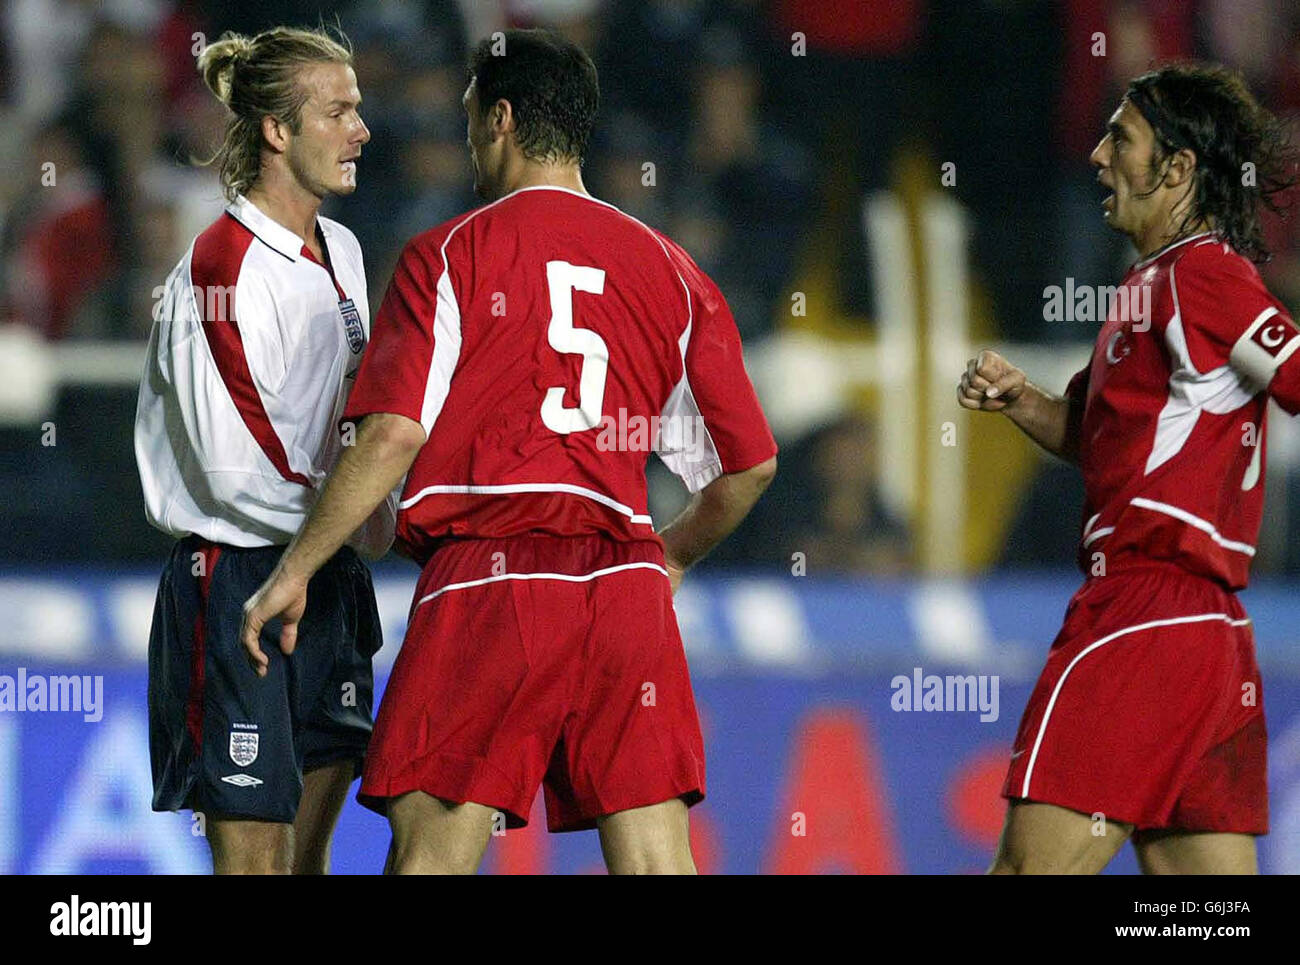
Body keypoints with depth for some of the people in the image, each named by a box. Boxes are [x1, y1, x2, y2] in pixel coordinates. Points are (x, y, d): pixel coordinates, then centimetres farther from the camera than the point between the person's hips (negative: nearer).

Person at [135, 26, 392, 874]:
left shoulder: (340, 251, 11)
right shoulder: (222, 270, -16)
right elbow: (235, 468, -20)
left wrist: (374, 517, 6)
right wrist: (362, 525, -11)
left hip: (326, 579, 8)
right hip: (236, 580, -8)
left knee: (312, 844, 10)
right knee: (255, 858, -9)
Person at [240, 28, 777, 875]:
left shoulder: (448, 257, 3)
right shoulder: (671, 272, 14)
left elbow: (394, 435, -6)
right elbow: (751, 463, 14)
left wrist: (294, 573, 2)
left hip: (489, 574, -4)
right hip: (627, 578, 4)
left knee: (430, 847, -1)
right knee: (654, 857, 1)